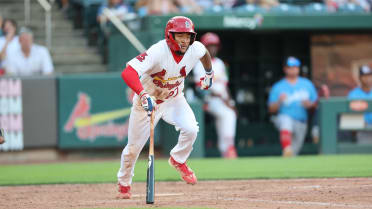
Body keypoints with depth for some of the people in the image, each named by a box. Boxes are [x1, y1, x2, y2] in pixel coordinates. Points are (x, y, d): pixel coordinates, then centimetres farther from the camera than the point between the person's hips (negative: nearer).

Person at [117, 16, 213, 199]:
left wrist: (209, 73, 24)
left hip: (174, 100, 3)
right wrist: (143, 95, -61)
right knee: (134, 147, 6)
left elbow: (204, 53, 9)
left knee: (190, 129, -24)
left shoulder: (195, 49, -19)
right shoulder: (158, 52, -36)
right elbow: (128, 72, -48)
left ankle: (178, 160, 8)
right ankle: (124, 182, 36)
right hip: (147, 100, -3)